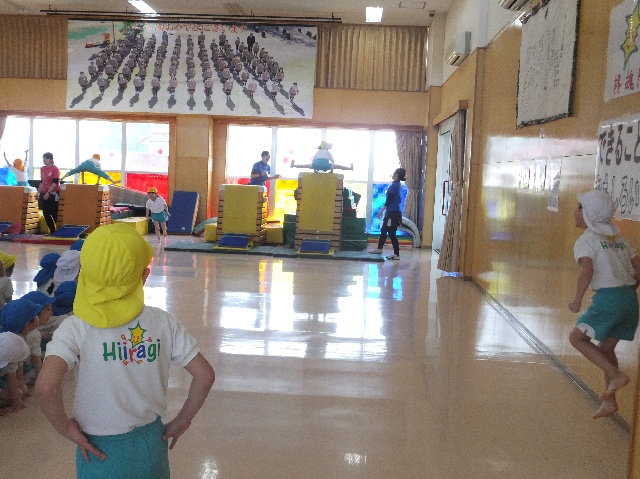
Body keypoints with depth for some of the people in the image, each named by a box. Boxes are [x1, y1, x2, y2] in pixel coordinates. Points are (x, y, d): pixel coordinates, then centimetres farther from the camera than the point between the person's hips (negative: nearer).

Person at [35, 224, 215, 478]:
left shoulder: (76, 328, -16)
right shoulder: (164, 322, -9)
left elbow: (45, 386, -31)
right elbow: (205, 376, -11)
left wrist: (64, 427, -13)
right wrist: (181, 421, 2)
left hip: (100, 452, -2)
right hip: (151, 444, 3)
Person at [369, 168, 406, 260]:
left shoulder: (394, 185, -16)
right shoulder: (397, 185, 13)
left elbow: (389, 200, -19)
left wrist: (382, 210, -14)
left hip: (392, 213, -10)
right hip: (391, 212, 10)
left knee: (391, 233, -6)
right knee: (383, 230, 19)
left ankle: (396, 254, -2)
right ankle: (379, 249, 32)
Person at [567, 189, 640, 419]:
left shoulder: (585, 241, -4)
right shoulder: (618, 238, 18)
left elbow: (587, 270, -21)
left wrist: (577, 299, -12)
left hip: (608, 297, -8)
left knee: (577, 337, 5)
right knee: (606, 347, 18)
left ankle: (616, 375, -3)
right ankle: (609, 401, 19)